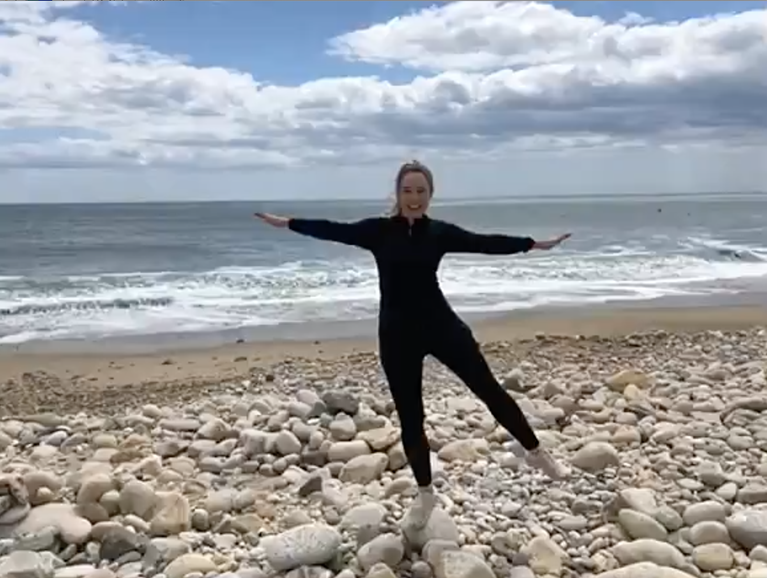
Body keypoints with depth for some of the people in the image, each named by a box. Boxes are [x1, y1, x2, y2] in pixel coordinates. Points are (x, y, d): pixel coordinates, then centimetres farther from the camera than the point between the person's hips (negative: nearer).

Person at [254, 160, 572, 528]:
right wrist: (287, 223, 7)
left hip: (440, 324, 0)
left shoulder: (440, 232, 1)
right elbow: (333, 230, 4)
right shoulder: (378, 230, -1)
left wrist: (533, 243, 6)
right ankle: (425, 493, 26)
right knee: (409, 417, 7)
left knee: (488, 388, 4)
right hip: (397, 333, 0)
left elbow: (485, 243, 4)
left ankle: (535, 452, 24)